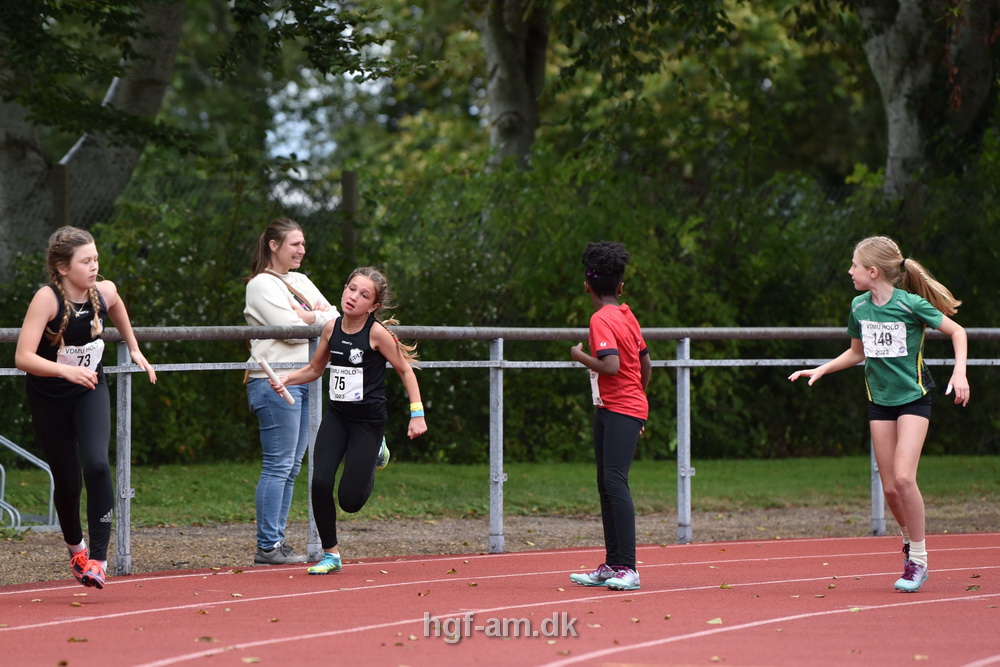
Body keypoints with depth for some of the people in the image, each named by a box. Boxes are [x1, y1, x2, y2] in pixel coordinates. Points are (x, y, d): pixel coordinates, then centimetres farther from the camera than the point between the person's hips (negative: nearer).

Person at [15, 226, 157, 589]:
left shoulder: (104, 292, -12)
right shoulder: (47, 299, -25)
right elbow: (23, 357, -33)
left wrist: (134, 348, 21)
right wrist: (65, 370, -46)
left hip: (90, 391, 2)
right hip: (49, 399, -2)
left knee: (97, 464, -22)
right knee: (67, 481, 6)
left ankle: (98, 558, -19)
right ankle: (75, 546, 37)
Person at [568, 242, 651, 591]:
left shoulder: (602, 320, -13)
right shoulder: (627, 315, 13)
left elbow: (611, 366, -25)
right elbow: (646, 365, 19)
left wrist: (580, 356, -9)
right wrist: (637, 396, 32)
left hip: (621, 411, -10)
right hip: (607, 409, 10)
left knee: (615, 481, -16)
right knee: (606, 485, 12)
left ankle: (628, 567, -22)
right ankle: (613, 565, 16)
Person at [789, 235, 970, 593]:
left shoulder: (911, 304, -14)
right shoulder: (859, 307, 2)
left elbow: (957, 332, -3)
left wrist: (959, 372, -16)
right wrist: (820, 370, 12)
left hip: (914, 398, -5)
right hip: (879, 400, 5)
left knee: (903, 477, -18)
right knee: (890, 488, 0)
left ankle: (918, 560, -5)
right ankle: (910, 540, 24)